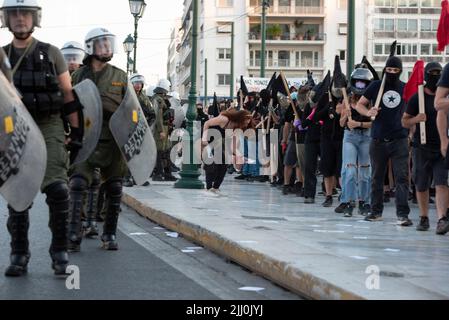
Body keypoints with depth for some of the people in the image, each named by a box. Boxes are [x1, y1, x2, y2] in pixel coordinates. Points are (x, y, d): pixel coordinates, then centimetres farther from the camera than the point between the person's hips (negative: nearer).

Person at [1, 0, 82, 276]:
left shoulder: (51, 54, 3)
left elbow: (69, 96, 5)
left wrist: (77, 133, 1)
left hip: (49, 129, -2)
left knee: (57, 188, -16)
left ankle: (60, 253, -8)